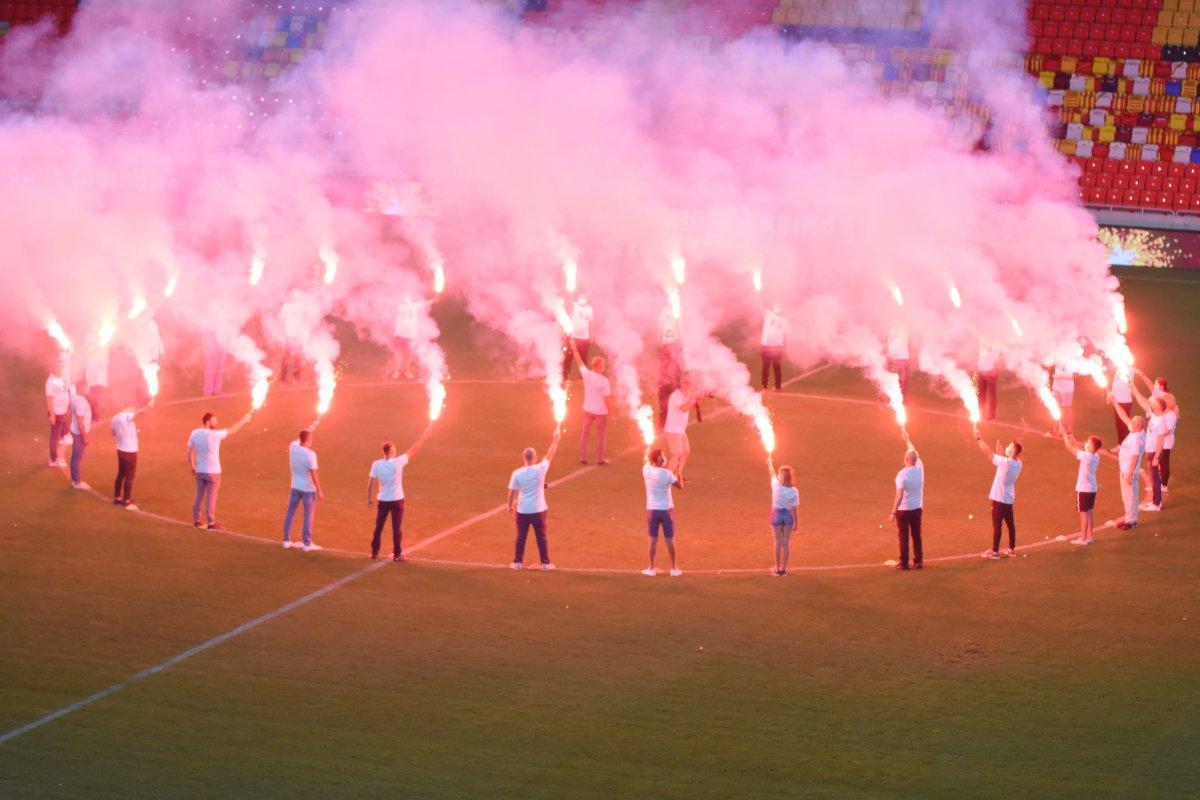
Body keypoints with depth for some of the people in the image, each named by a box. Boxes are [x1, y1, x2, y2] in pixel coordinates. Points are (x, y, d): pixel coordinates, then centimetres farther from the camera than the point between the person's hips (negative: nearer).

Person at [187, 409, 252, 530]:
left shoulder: (195, 434, -2)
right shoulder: (214, 435, -19)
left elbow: (190, 452, 5)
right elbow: (231, 430, -9)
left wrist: (192, 467, 17)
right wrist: (244, 420, 4)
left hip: (199, 471, 6)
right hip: (213, 471, -5)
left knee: (199, 496, 15)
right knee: (211, 497, 2)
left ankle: (196, 520, 21)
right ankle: (211, 523, 6)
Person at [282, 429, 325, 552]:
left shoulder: (293, 446, -8)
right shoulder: (310, 454, -23)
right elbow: (314, 474, -19)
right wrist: (319, 491, -12)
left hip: (295, 487, 5)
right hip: (308, 488, -5)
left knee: (290, 513, 15)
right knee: (308, 515, 5)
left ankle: (286, 540, 21)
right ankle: (307, 544, 8)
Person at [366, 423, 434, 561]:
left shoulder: (376, 465, -10)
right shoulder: (398, 462, -16)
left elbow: (371, 483, -7)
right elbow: (414, 449, -9)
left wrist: (369, 498, 7)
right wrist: (426, 434, 0)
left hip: (382, 501, 2)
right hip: (397, 500, -2)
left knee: (378, 527, 11)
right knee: (396, 528, 5)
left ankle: (374, 553, 14)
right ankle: (397, 554, 9)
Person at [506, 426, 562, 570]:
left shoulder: (517, 473, -9)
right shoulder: (540, 469, -13)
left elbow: (512, 492, -3)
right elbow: (551, 453, -3)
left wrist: (510, 505, 12)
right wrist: (556, 437, 7)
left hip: (522, 510, 1)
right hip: (538, 510, -1)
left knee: (521, 537, 11)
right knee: (541, 537, 8)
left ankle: (517, 562, 14)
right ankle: (545, 563, 11)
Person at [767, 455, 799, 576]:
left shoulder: (776, 486, -14)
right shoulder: (794, 491, -15)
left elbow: (772, 473, 6)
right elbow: (794, 508, -12)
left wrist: (770, 463, 25)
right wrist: (796, 522, 0)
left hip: (776, 514, 0)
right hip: (788, 516, 0)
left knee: (778, 542, 9)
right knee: (786, 542, 8)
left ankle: (777, 568, 14)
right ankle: (784, 568, 13)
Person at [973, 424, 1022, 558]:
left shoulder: (1006, 462, -26)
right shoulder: (1017, 463, -3)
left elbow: (988, 453, -20)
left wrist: (978, 438, -13)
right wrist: (1000, 451, 7)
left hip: (999, 498, -8)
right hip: (1009, 498, 8)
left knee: (996, 525, 0)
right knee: (1010, 523, 15)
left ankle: (994, 551, 6)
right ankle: (1012, 549, 23)